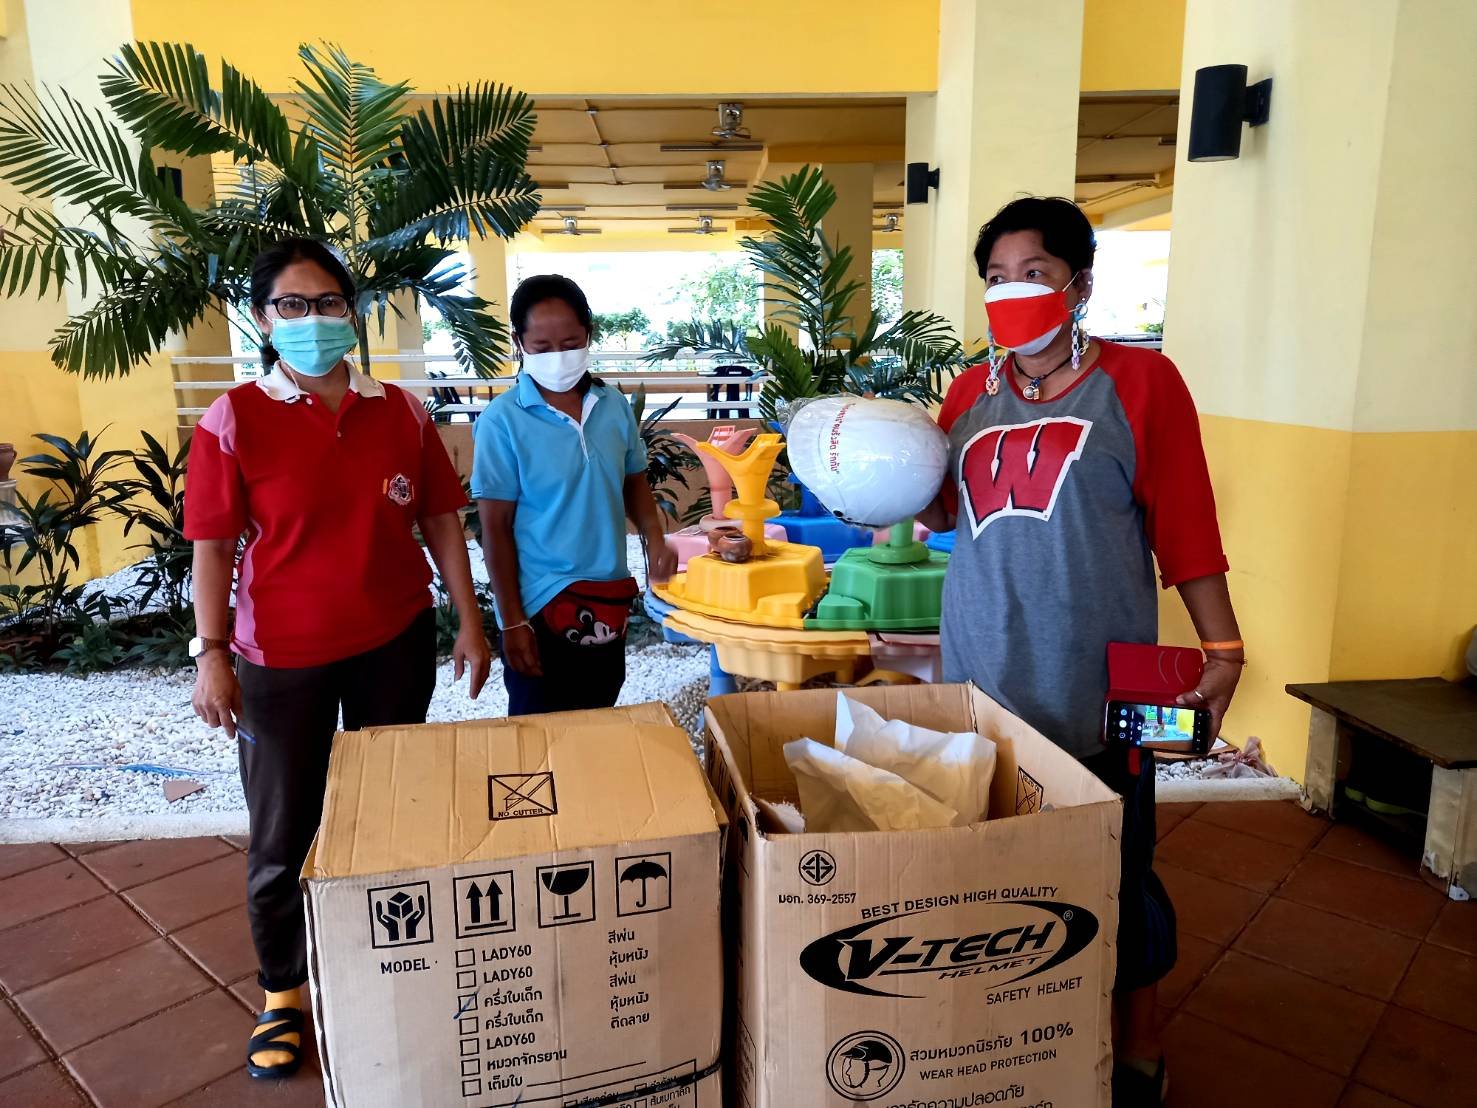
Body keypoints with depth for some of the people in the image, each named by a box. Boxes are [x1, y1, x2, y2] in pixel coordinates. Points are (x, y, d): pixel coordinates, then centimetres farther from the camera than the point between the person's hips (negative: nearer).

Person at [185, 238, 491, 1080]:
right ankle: (283, 993, 32)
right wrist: (212, 653, -9)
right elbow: (215, 545, -6)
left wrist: (471, 623, 1)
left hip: (397, 642, 2)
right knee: (284, 835, 9)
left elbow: (441, 521, 3)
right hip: (282, 655, -2)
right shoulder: (233, 420, -7)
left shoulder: (401, 413, -1)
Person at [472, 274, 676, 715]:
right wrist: (512, 621, -11)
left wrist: (654, 539, -7)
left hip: (608, 601, 5)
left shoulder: (615, 406, -1)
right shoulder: (503, 420, -13)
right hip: (540, 608, -4)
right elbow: (495, 528, -11)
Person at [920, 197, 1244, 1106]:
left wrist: (1223, 645, -8)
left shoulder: (1140, 380, -2)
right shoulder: (971, 393, 10)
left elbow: (1185, 521, -5)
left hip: (1094, 680, -4)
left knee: (1111, 863, 7)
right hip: (982, 670, 5)